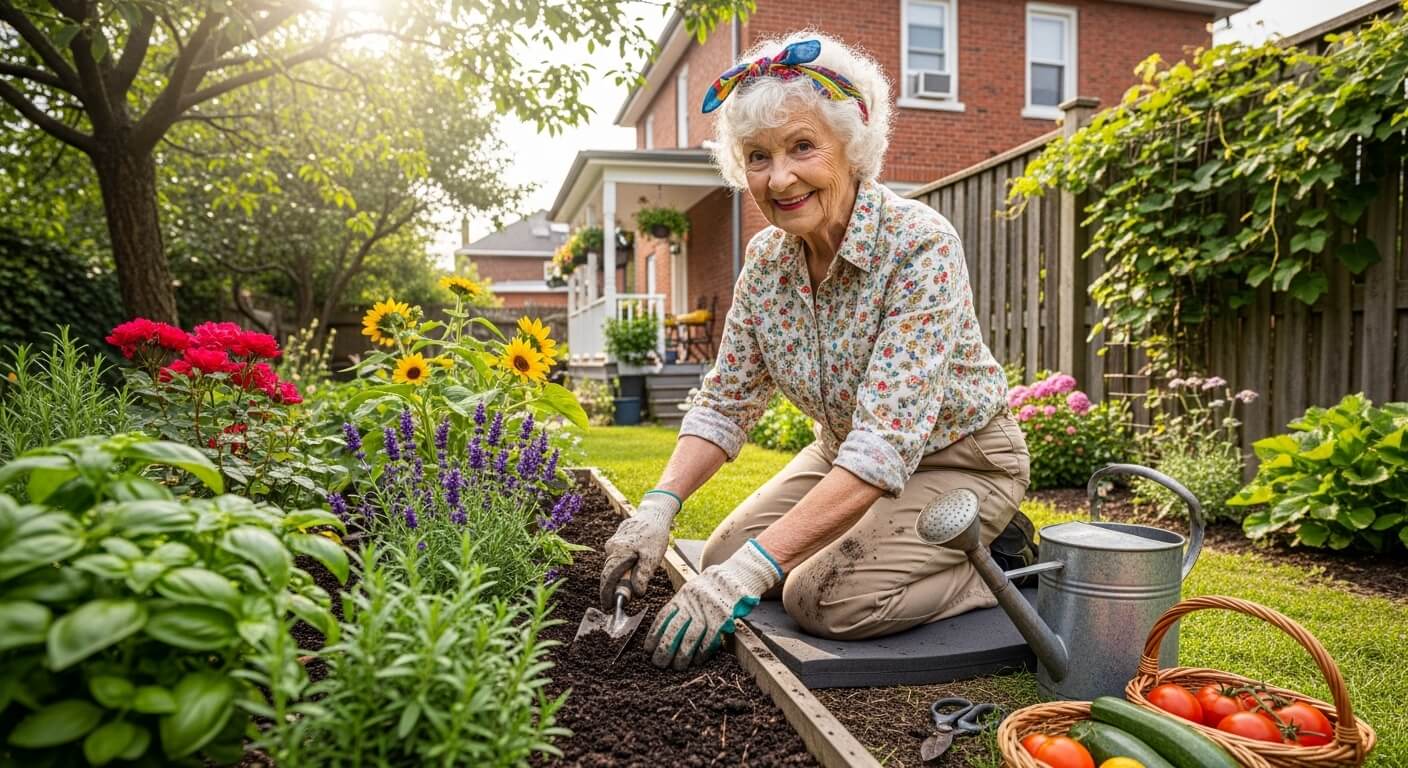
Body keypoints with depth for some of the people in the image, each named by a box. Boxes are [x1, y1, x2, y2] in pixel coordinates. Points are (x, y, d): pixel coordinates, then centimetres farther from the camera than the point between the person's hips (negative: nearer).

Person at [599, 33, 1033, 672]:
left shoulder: (920, 246, -29)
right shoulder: (766, 257, -9)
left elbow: (886, 444, -36)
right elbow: (725, 401, -4)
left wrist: (753, 568, -41)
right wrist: (660, 505, -21)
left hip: (956, 459, -6)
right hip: (846, 454, 7)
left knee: (824, 597, -22)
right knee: (724, 556, -2)